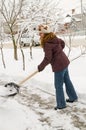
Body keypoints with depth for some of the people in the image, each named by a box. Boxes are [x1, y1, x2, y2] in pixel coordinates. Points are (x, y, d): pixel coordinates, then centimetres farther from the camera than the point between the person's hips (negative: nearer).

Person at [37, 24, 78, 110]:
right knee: (67, 81, 23)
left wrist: (40, 67, -11)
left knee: (58, 86, 4)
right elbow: (62, 43, 22)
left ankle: (61, 104, 17)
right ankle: (73, 97, 39)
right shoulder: (54, 38, 5)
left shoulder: (47, 44, -22)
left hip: (59, 66, -9)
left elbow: (47, 58, -23)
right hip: (64, 62, 9)